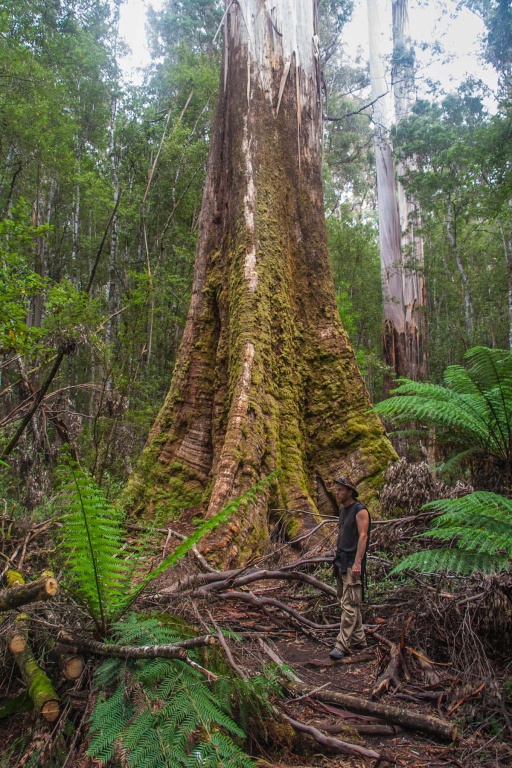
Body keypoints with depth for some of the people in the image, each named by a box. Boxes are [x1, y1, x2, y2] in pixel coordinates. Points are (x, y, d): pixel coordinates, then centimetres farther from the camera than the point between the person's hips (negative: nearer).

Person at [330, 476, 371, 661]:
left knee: (350, 605, -8)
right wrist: (338, 559, 15)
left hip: (352, 564, -9)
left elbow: (363, 537, -17)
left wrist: (357, 562, -23)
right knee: (349, 603, 13)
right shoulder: (342, 510, 14)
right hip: (342, 562, 9)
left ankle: (343, 644, -9)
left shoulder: (360, 510, -11)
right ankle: (358, 639, 23)